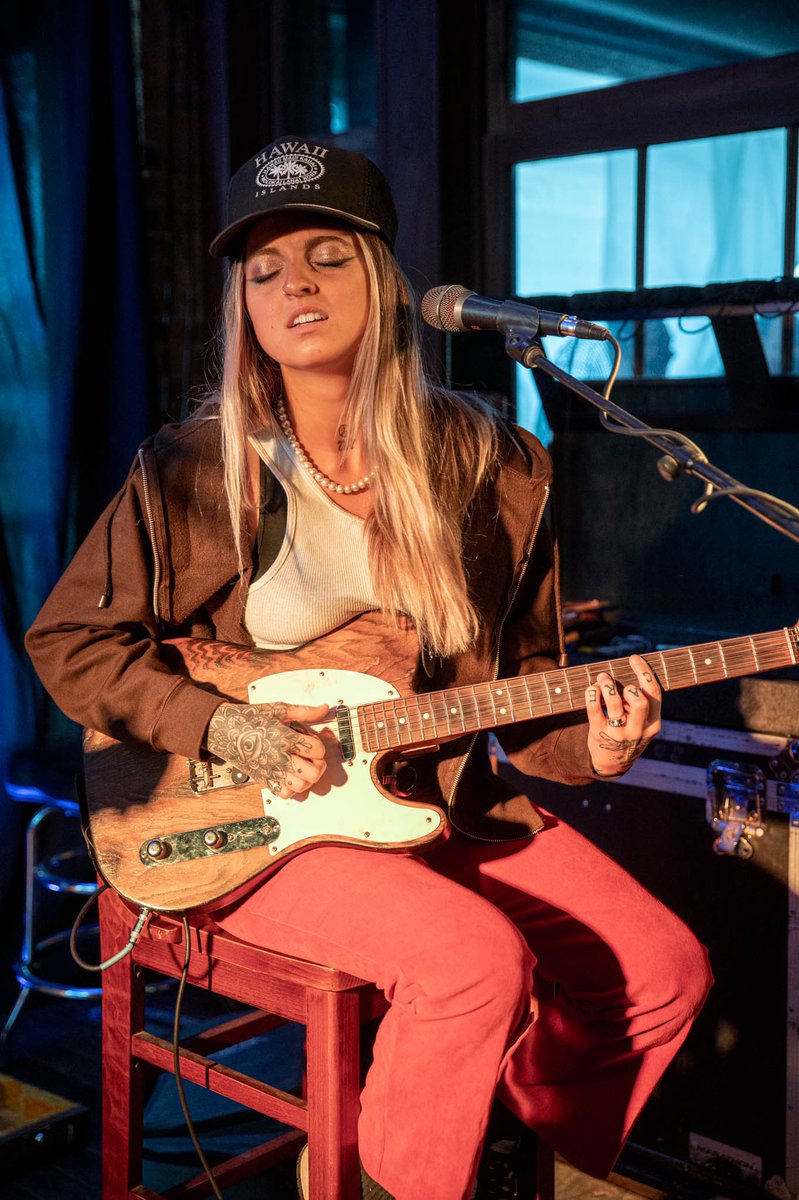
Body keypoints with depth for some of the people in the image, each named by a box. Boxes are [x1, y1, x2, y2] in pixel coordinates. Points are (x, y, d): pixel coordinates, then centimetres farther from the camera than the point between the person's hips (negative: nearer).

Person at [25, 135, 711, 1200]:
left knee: (664, 969, -6)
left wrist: (591, 744, -13)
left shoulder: (487, 465, 0)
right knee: (481, 959, -27)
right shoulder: (195, 473, -7)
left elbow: (521, 678, 8)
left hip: (445, 799, 5)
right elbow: (68, 640, -1)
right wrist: (224, 729, -14)